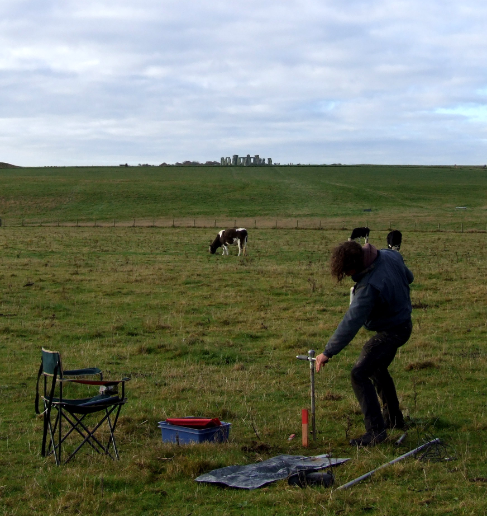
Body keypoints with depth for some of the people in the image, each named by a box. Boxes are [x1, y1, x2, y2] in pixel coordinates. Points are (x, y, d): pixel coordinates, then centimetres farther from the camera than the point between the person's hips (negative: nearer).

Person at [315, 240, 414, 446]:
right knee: (377, 370, 26)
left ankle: (376, 430, -17)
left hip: (389, 332, -10)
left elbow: (351, 323, -33)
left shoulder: (369, 286, -35)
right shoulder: (391, 256, -9)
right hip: (403, 322, 10)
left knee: (360, 374, -15)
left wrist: (328, 352, -27)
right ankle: (393, 418, 40)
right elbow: (409, 277, 11)